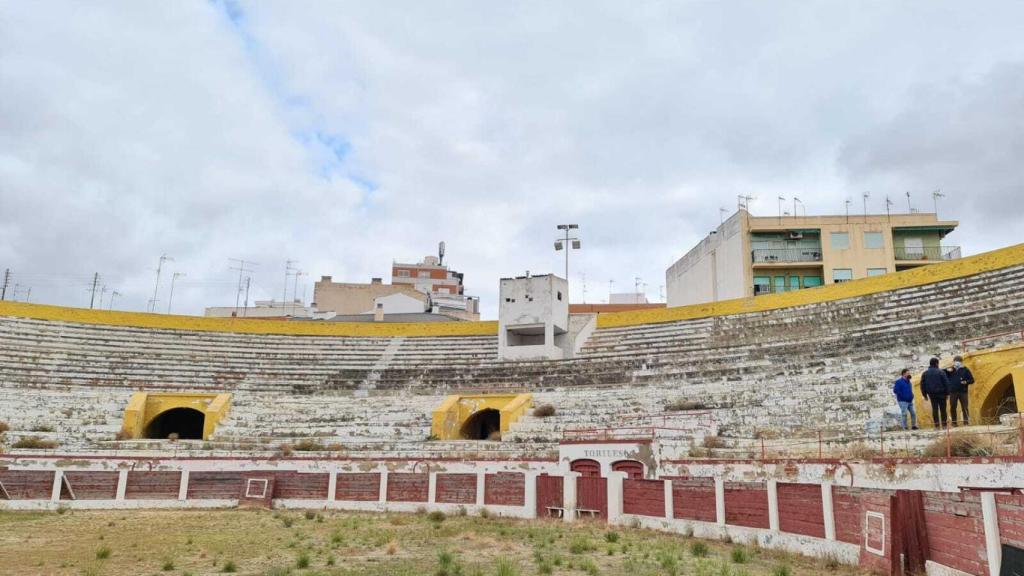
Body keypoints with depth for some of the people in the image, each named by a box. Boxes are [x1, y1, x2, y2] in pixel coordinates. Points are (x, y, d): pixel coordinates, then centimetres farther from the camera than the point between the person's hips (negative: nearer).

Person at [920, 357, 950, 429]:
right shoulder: (941, 372, -6)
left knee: (934, 409, 3)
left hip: (931, 394, 3)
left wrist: (925, 394, 12)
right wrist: (947, 393, 2)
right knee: (943, 409, 3)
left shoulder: (925, 373, 6)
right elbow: (946, 383, -5)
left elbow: (922, 385, 8)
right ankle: (944, 424, 4)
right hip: (941, 393, -3)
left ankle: (937, 424, 0)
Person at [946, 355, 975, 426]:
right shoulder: (950, 370, 10)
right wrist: (946, 370, -10)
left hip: (963, 392, -1)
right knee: (952, 408, 2)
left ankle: (966, 422, 5)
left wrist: (966, 382, -15)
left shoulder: (965, 369, 7)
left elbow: (972, 380, 5)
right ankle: (954, 423, 9)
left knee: (964, 407, 0)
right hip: (953, 392, 1)